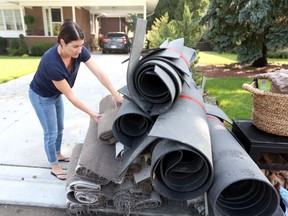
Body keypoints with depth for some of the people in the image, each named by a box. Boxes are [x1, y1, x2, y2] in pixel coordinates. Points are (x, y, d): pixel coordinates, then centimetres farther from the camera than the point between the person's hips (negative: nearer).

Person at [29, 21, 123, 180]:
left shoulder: (79, 51, -24)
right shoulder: (51, 62, -40)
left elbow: (99, 73, -27)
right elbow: (70, 96, -33)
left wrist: (116, 95, -33)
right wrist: (91, 114, -29)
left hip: (56, 94, 6)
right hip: (41, 96, -6)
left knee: (60, 128, 19)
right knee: (51, 132, 4)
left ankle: (58, 154, 43)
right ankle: (54, 167, 25)